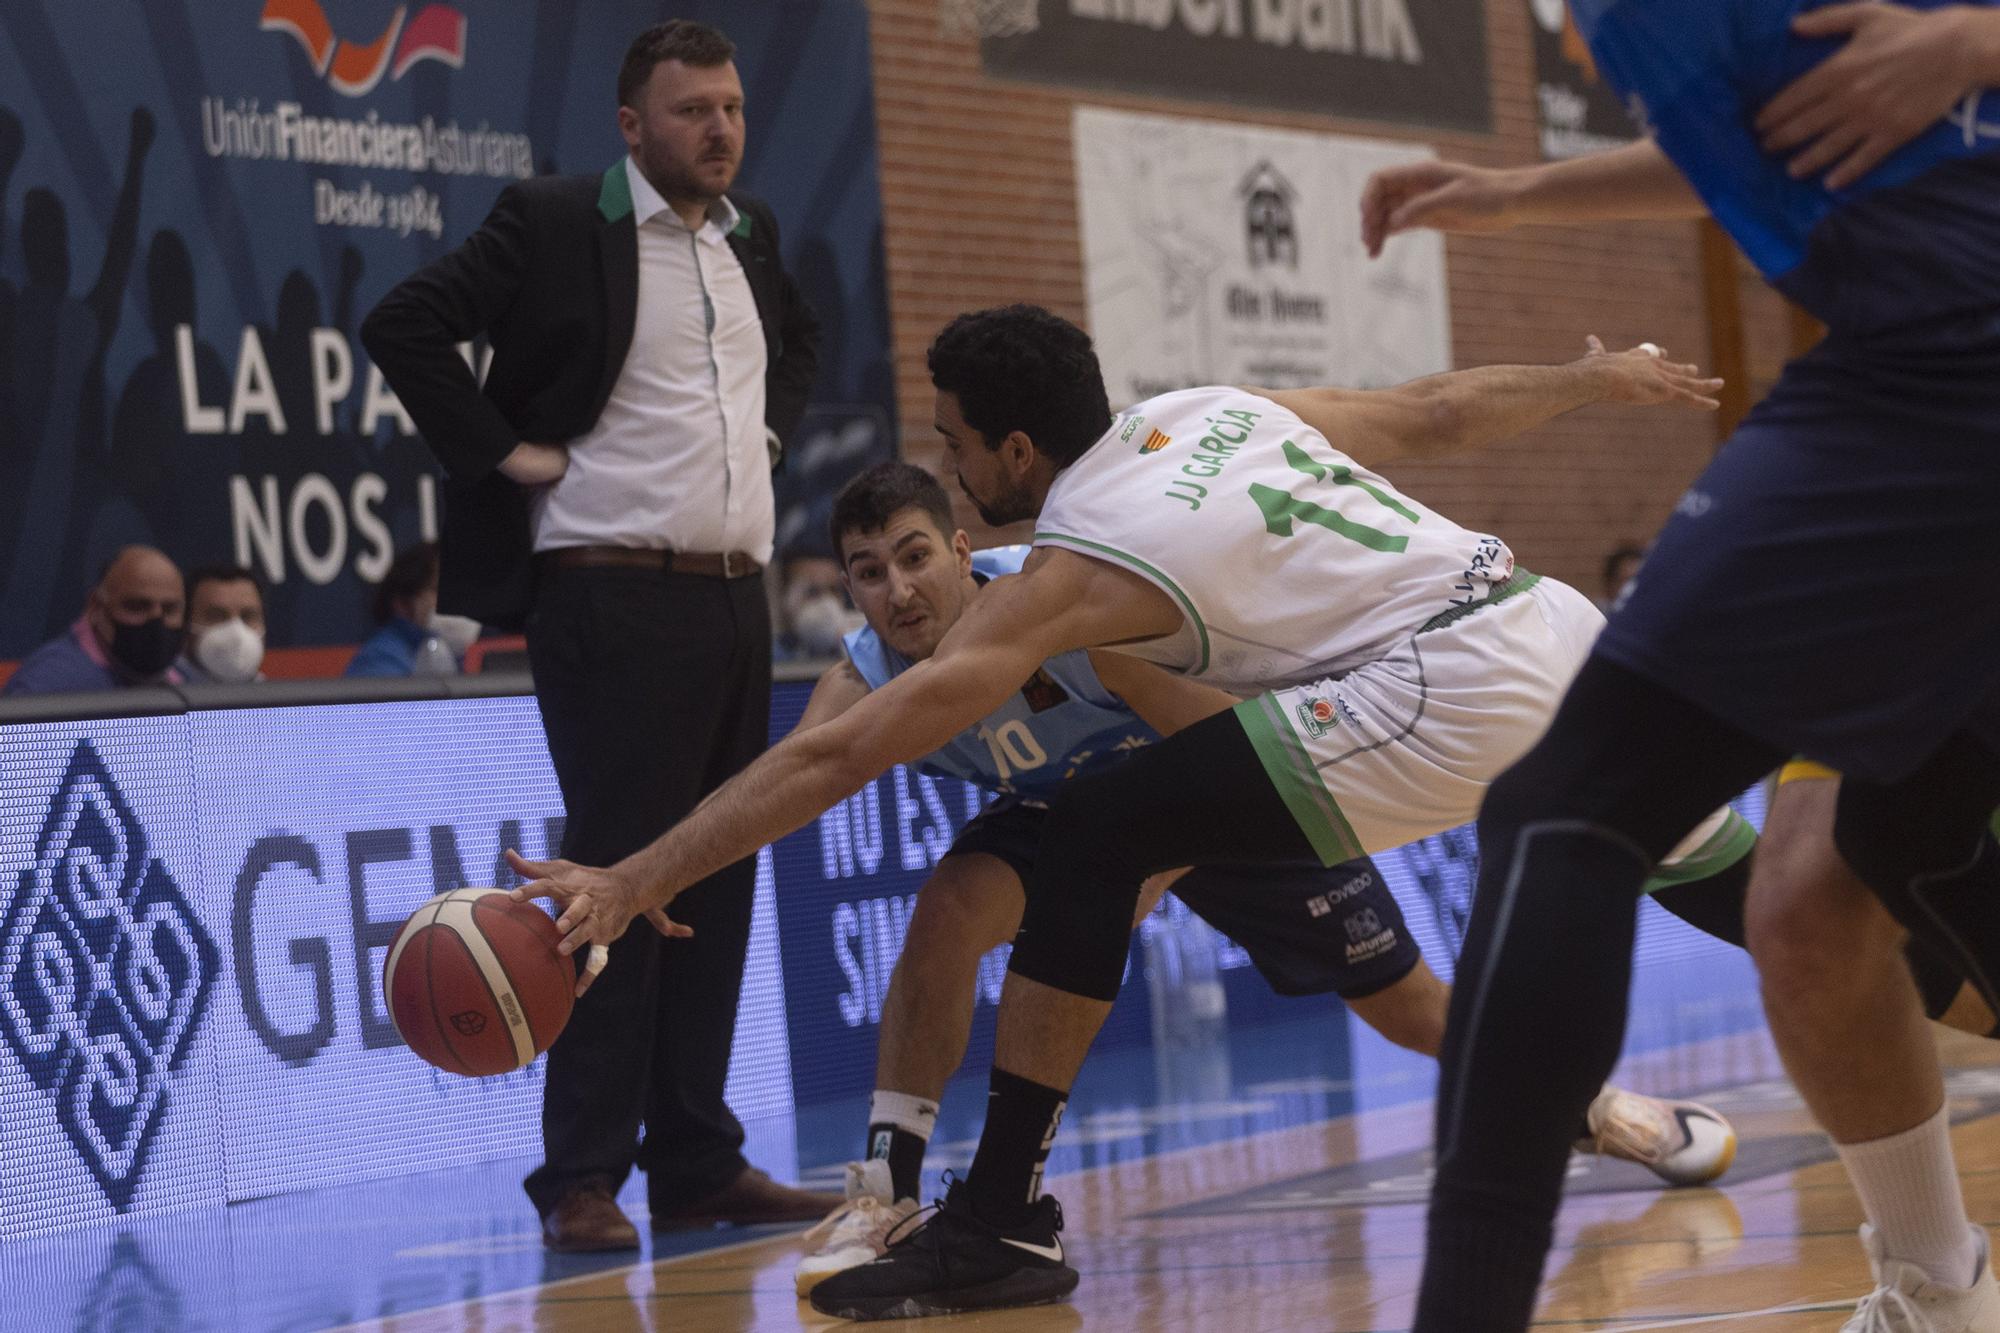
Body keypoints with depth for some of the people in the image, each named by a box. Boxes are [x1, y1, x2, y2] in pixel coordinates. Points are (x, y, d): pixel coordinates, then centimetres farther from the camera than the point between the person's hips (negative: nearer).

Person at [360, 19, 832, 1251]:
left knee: (717, 884, 8)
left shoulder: (749, 233, 15)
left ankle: (698, 1163, 14)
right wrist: (502, 451, -11)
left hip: (736, 596, 7)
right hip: (614, 601, -7)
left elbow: (801, 339, 35)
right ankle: (583, 1180, -1)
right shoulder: (556, 223, -5)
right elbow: (405, 326, -10)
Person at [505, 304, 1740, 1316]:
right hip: (1556, 619, 8)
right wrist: (1593, 380, 41)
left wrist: (638, 879, -6)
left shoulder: (1078, 566, -3)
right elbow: (1440, 411, 23)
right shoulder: (1218, 409, 16)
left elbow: (839, 753, -6)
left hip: (1449, 695, -8)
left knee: (1098, 836, -6)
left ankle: (1005, 1221, -7)